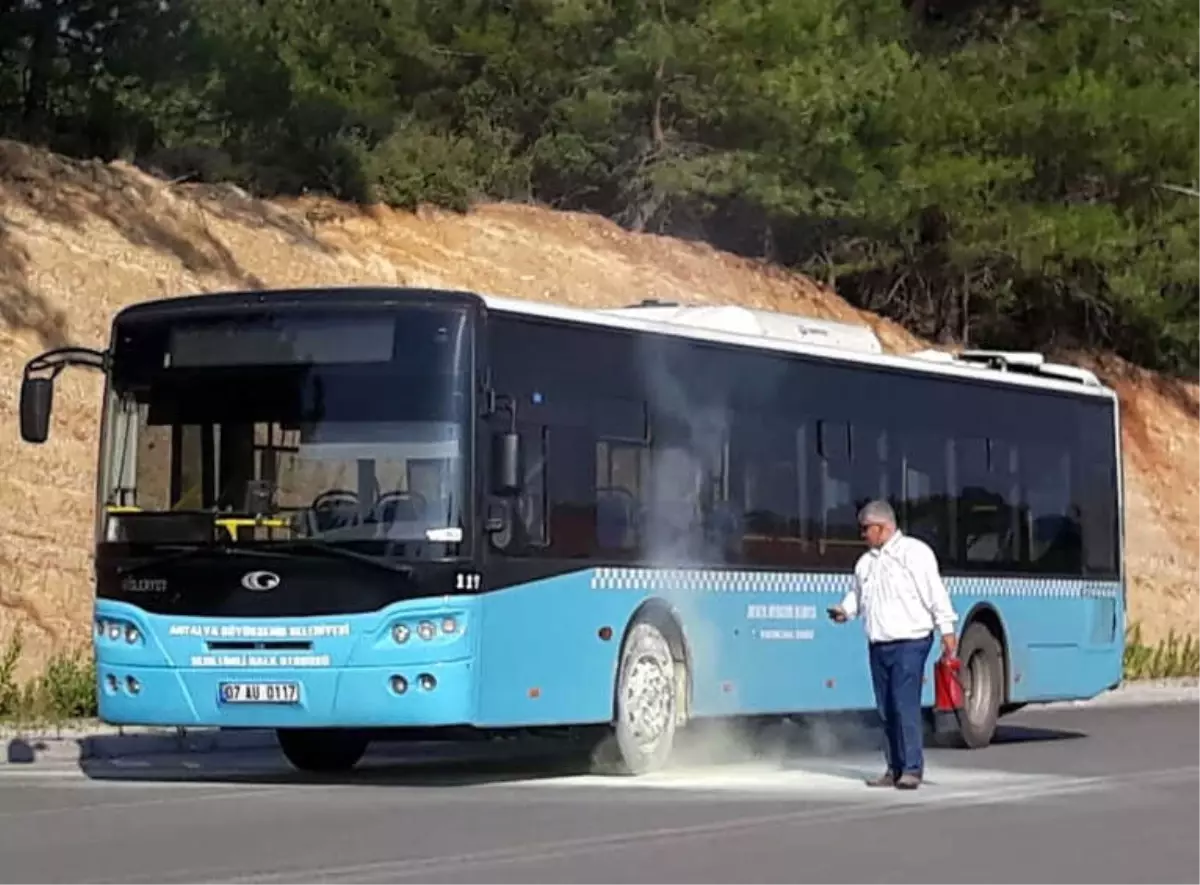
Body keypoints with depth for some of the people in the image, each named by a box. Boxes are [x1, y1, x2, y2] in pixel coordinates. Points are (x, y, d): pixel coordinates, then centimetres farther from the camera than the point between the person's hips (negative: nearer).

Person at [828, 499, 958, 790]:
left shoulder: (914, 552, -7)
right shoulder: (865, 561, 16)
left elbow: (936, 593, -10)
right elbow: (857, 594, 27)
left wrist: (947, 630, -14)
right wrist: (845, 610, 5)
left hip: (910, 642, -7)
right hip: (878, 645, 8)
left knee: (906, 704, -13)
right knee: (886, 709, 8)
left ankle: (912, 769, -9)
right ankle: (895, 769, 14)